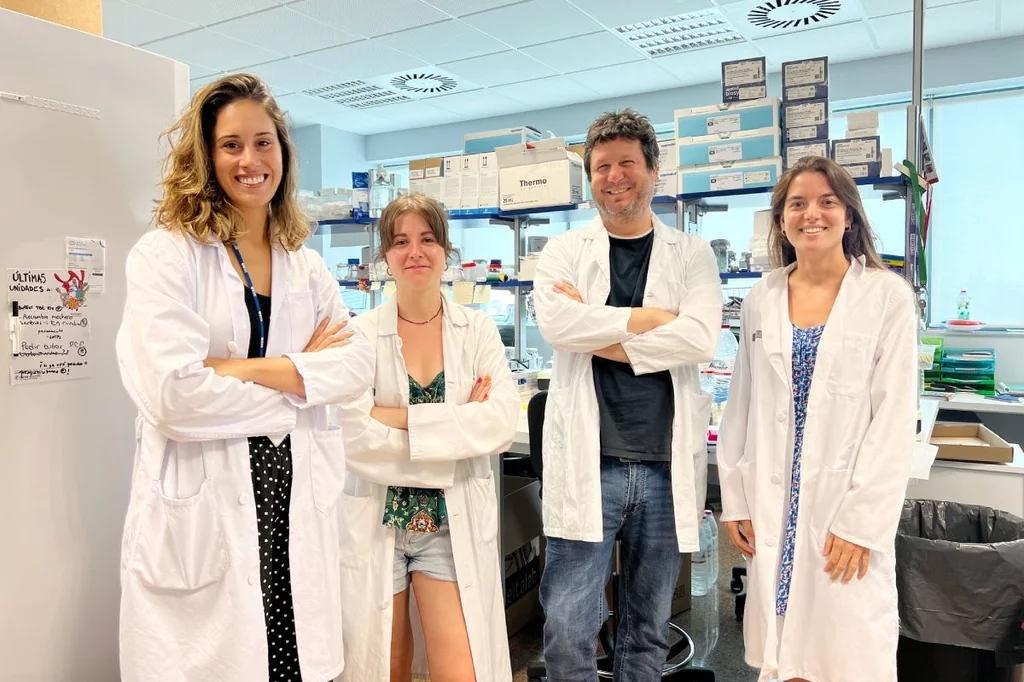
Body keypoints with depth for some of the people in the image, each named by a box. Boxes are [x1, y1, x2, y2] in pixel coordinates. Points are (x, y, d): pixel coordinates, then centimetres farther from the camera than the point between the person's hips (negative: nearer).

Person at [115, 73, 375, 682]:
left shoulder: (305, 266, 12)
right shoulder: (167, 255, -4)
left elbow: (359, 363, 0)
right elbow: (170, 393, -17)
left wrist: (247, 368, -14)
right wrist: (302, 376, -8)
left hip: (296, 503, 4)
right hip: (202, 511, -4)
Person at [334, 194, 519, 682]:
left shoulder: (478, 331, 1)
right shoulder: (361, 333, -3)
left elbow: (503, 421, -12)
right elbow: (355, 436, -15)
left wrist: (401, 418, -17)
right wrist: (460, 423, -14)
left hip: (454, 525, 0)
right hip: (375, 523, 0)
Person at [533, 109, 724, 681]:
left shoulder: (692, 254, 6)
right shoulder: (565, 252, 5)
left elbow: (701, 337, -11)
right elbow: (555, 322, -15)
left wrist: (602, 338, -12)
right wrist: (650, 317, -12)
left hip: (667, 466, 1)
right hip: (587, 462, -1)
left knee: (650, 633, 16)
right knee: (567, 634, 2)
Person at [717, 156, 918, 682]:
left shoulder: (887, 295, -5)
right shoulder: (761, 300, 5)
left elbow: (894, 417, -8)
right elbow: (741, 406, 8)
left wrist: (862, 520, -12)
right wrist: (735, 498, 5)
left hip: (846, 503, -3)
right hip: (774, 503, 3)